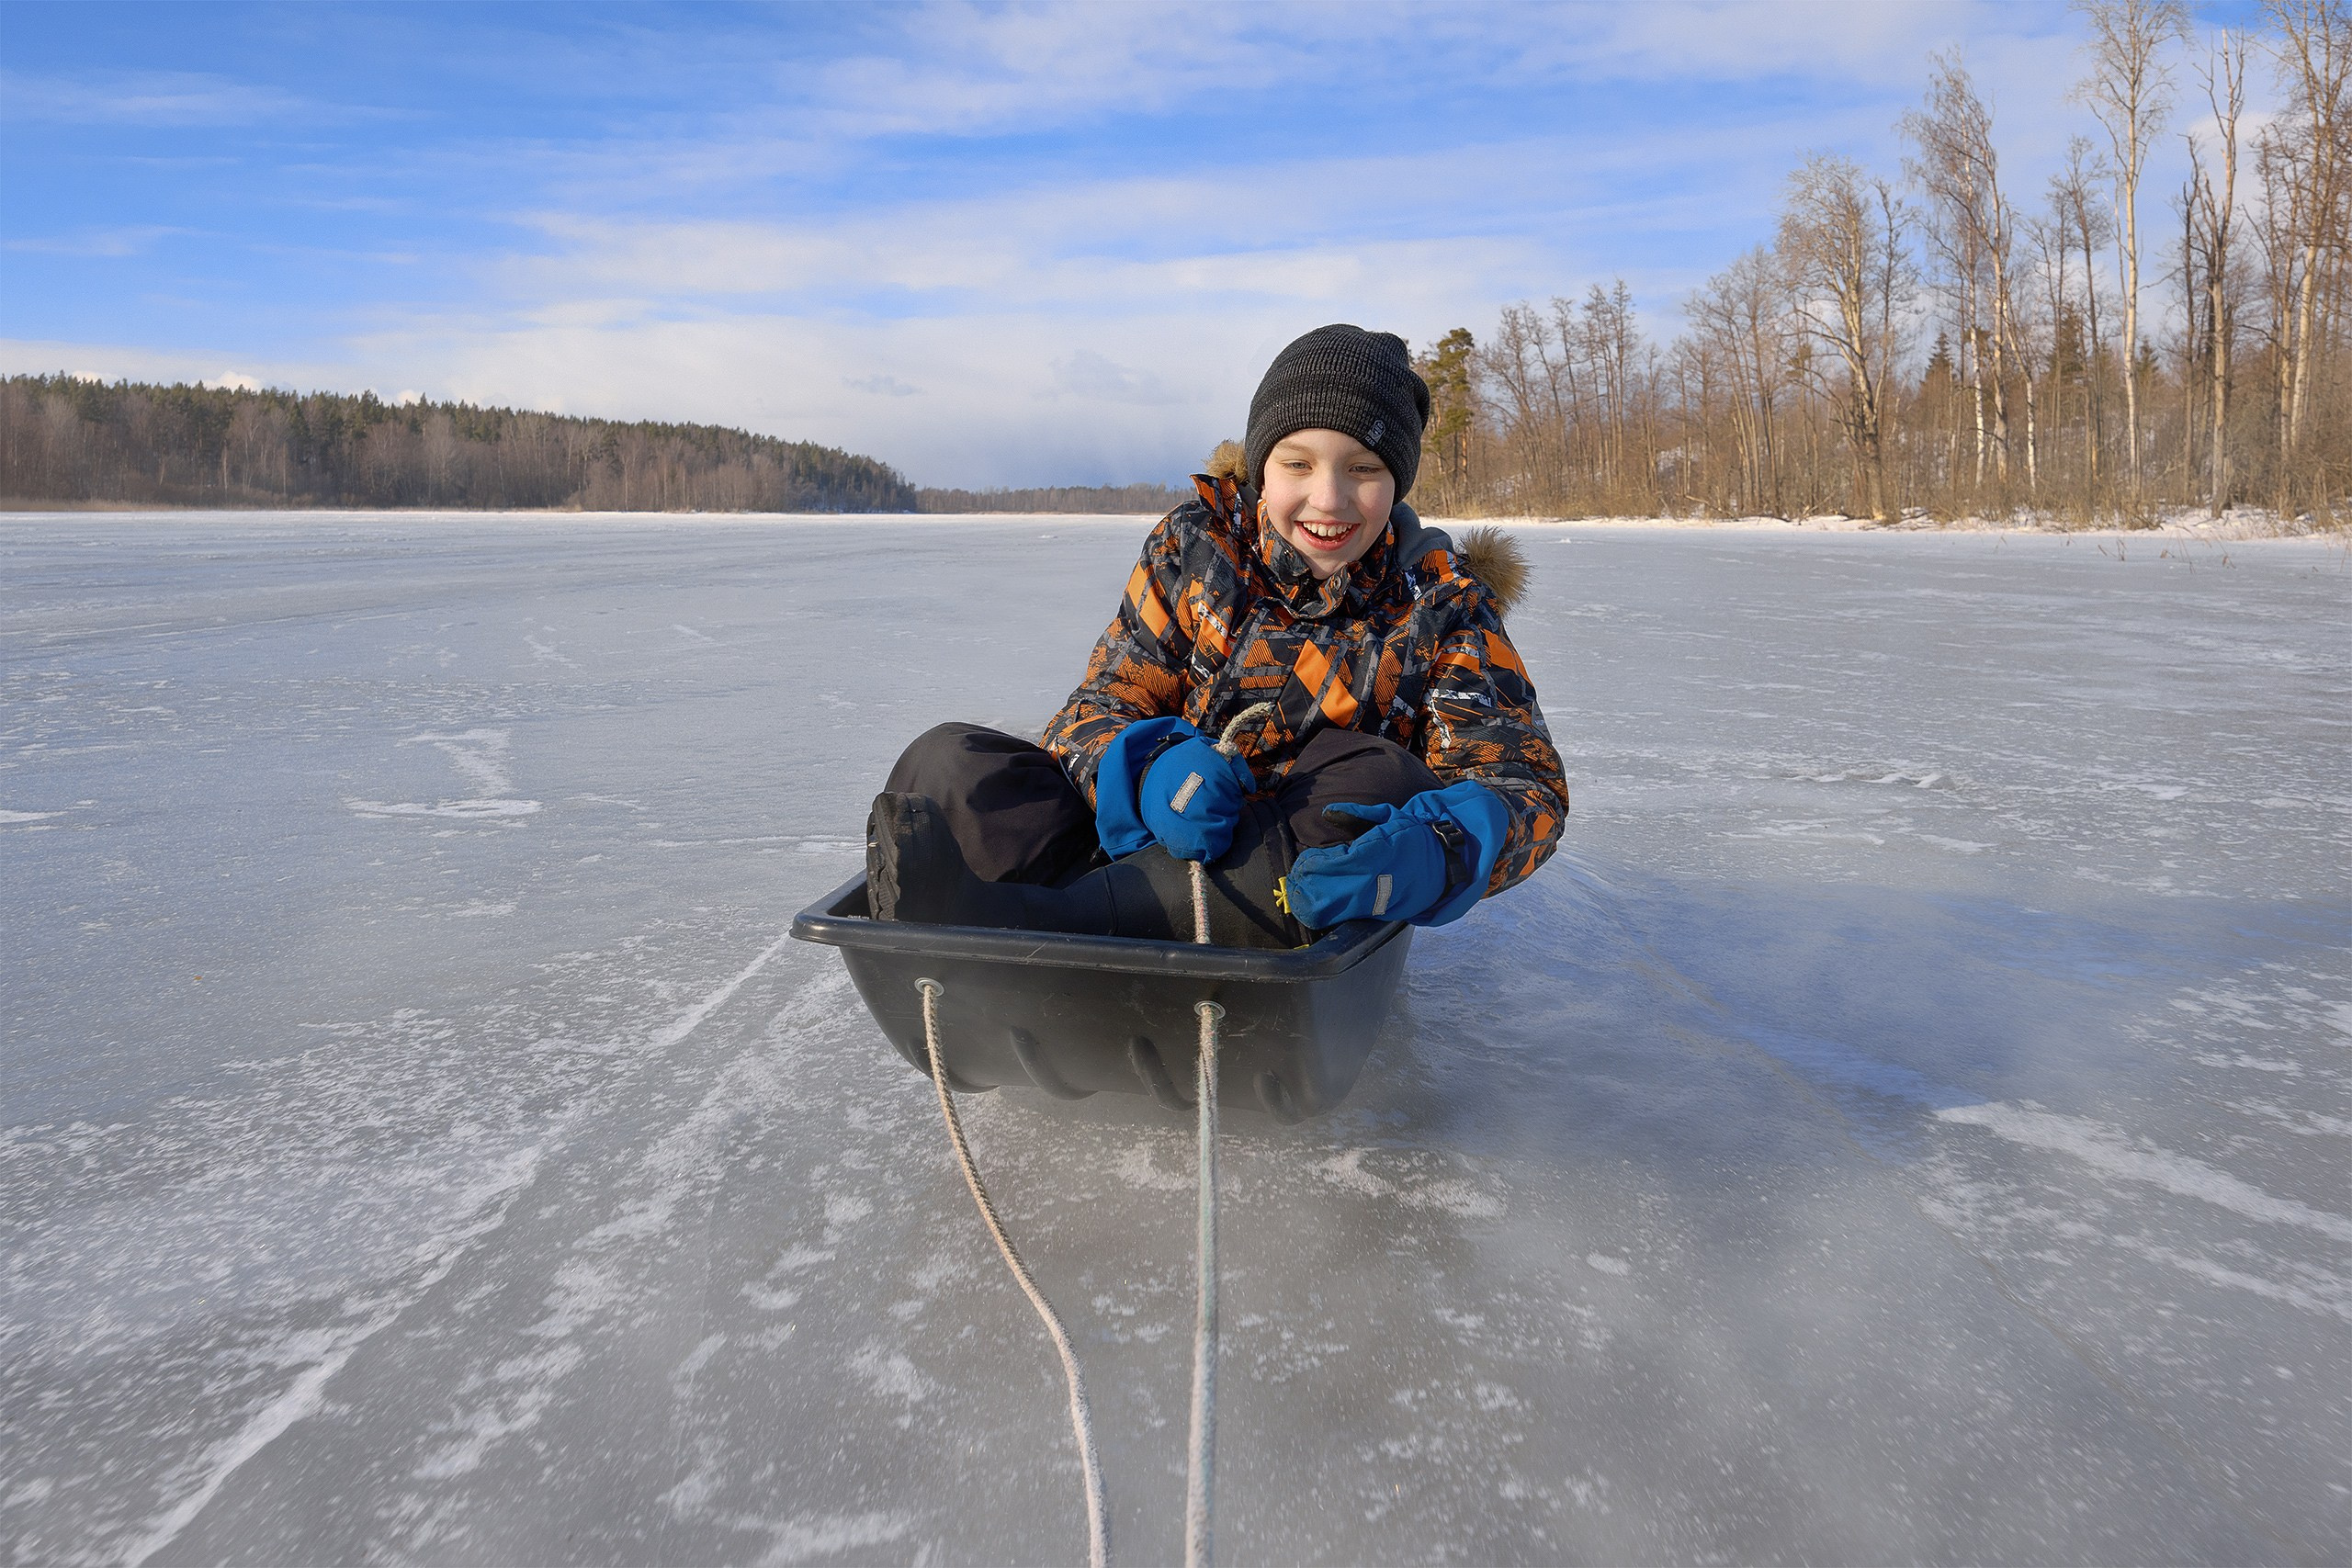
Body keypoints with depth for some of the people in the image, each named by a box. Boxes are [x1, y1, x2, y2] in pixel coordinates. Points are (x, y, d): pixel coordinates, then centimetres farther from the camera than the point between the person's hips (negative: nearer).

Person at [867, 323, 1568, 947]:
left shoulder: (1442, 602, 0)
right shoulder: (1193, 547, 3)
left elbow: (1522, 779, -9)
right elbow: (1094, 711, 2)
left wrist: (1435, 853, -35)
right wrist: (1150, 769, -25)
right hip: (1149, 845, 2)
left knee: (1380, 782, -33)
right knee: (951, 759, -15)